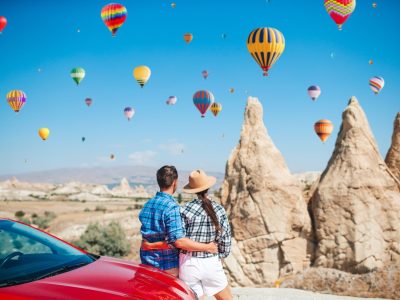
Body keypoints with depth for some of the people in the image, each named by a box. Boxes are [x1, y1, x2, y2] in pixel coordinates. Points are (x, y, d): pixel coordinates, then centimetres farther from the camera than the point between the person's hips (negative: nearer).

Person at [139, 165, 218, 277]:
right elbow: (179, 241, -25)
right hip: (167, 264, -7)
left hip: (147, 261, 7)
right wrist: (207, 247, -18)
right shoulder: (171, 207, -19)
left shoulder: (147, 205, 6)